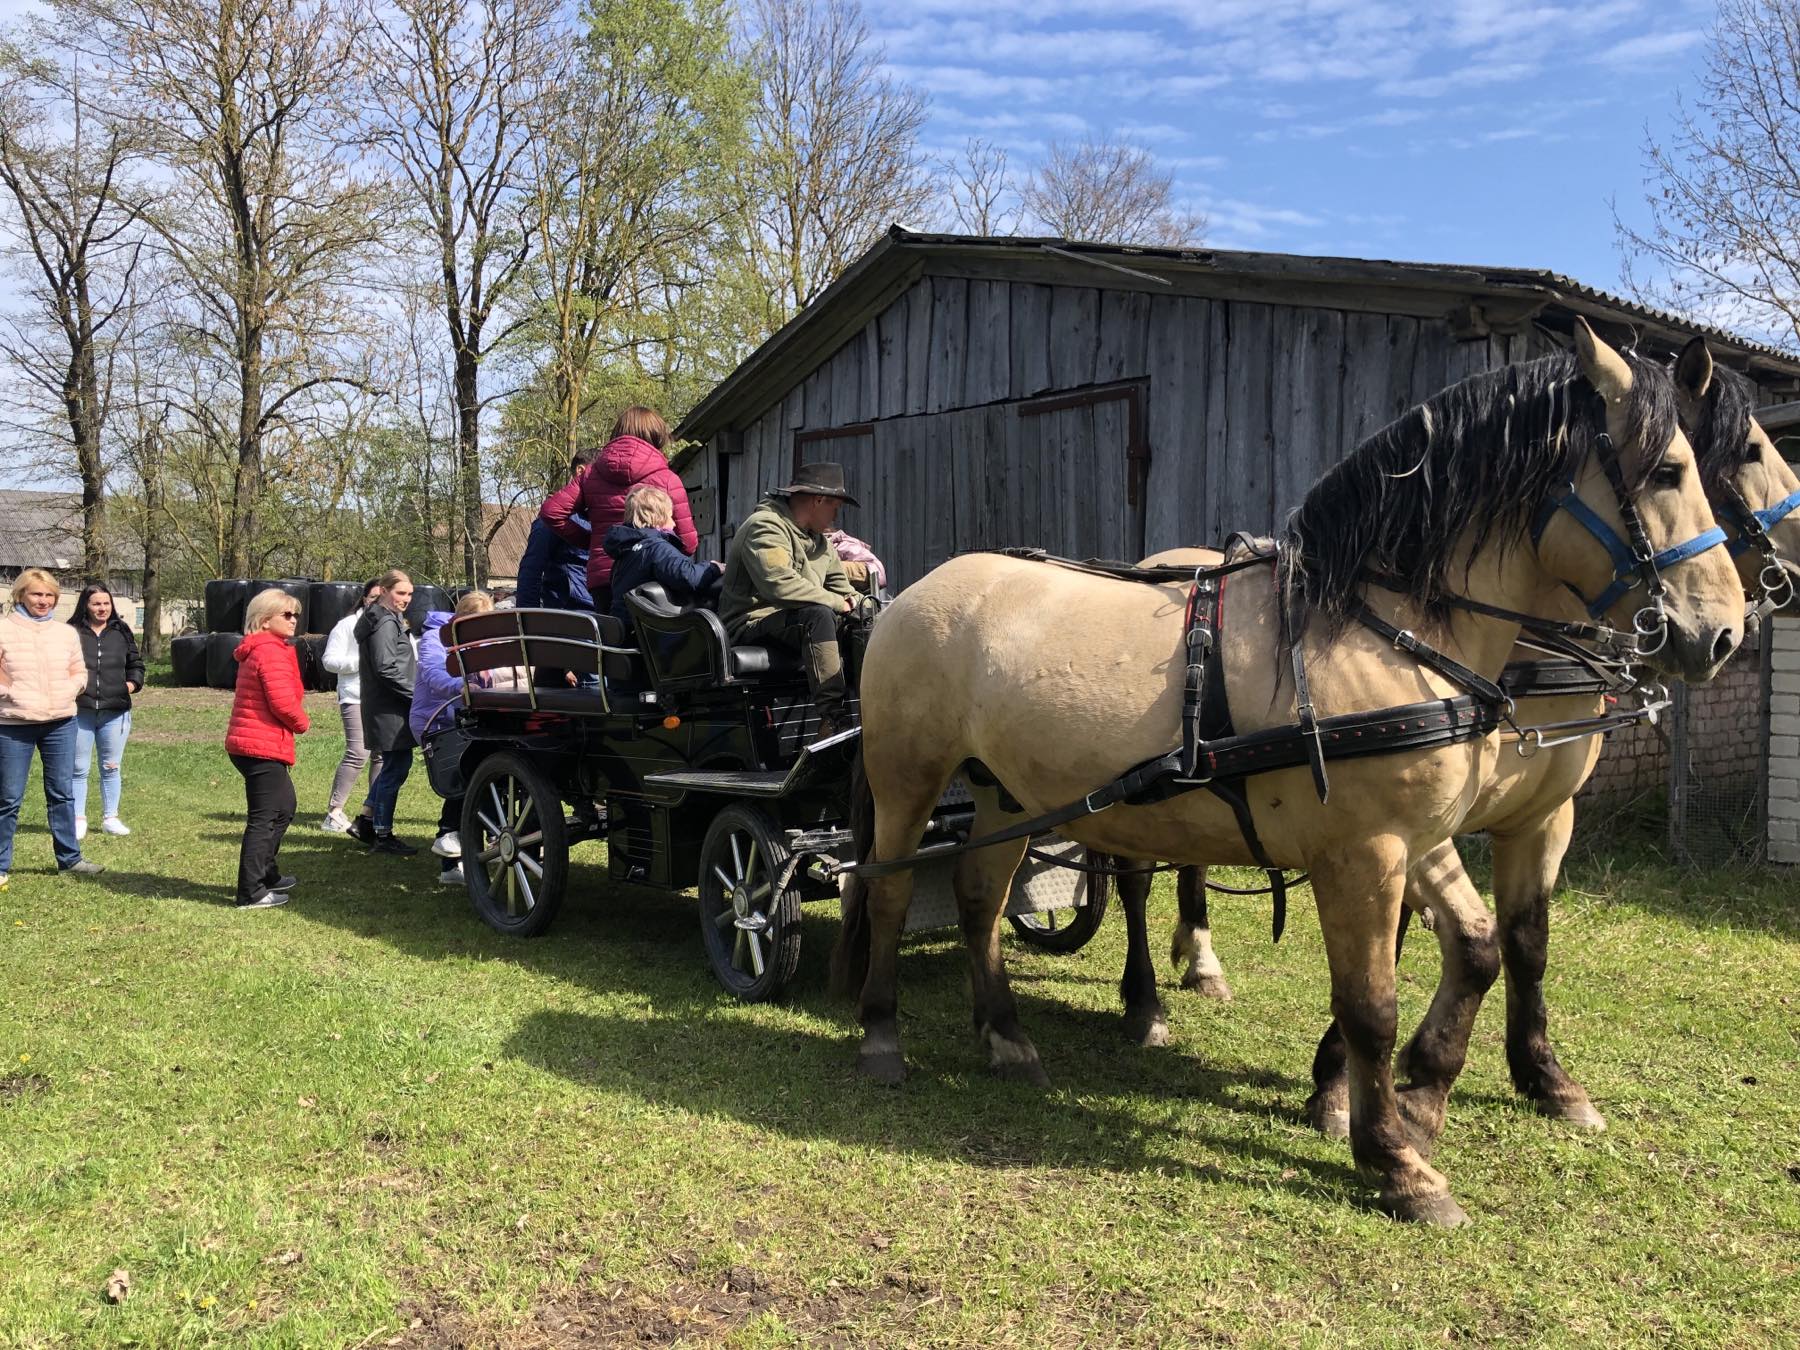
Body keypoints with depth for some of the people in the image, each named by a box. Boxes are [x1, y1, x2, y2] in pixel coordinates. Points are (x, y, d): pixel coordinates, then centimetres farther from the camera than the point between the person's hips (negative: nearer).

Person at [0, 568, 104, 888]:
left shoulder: (66, 633, 8)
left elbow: (80, 672, 15)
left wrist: (68, 691, -2)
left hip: (60, 723, 4)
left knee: (62, 793, 11)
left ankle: (69, 857, 21)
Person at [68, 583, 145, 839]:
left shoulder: (122, 632, 8)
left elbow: (136, 663, 19)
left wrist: (131, 684, 4)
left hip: (115, 712, 3)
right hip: (80, 712, -3)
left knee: (111, 767, 10)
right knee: (79, 769, 5)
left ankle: (110, 817, 20)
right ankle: (78, 819, 14)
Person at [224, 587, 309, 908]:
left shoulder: (258, 651, 19)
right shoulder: (271, 652, -16)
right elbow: (283, 701, -23)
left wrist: (295, 722, 8)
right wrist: (302, 724, -4)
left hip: (250, 744, 11)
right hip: (263, 746, -11)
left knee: (283, 808, 23)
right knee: (263, 818, -5)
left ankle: (267, 874, 34)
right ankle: (251, 893, 0)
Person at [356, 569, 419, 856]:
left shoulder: (388, 619, 19)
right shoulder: (386, 622, -14)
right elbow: (386, 668, -22)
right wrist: (415, 694, -17)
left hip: (388, 708, 10)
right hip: (390, 711, -10)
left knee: (394, 766, 19)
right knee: (395, 769, -4)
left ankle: (369, 820, 26)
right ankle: (383, 836, 2)